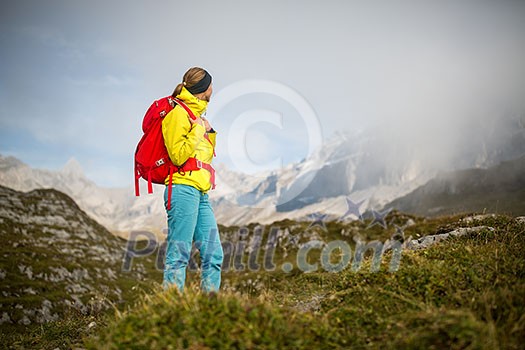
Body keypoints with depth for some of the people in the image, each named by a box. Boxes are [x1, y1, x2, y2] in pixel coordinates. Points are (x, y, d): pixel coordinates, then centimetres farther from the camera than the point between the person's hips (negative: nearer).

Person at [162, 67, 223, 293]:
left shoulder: (196, 113, 22)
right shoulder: (178, 112, -4)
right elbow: (178, 156, -15)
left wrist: (209, 133, 15)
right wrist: (198, 130, -8)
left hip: (200, 193, 9)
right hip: (183, 190, -9)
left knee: (214, 255, 6)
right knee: (179, 255, -9)